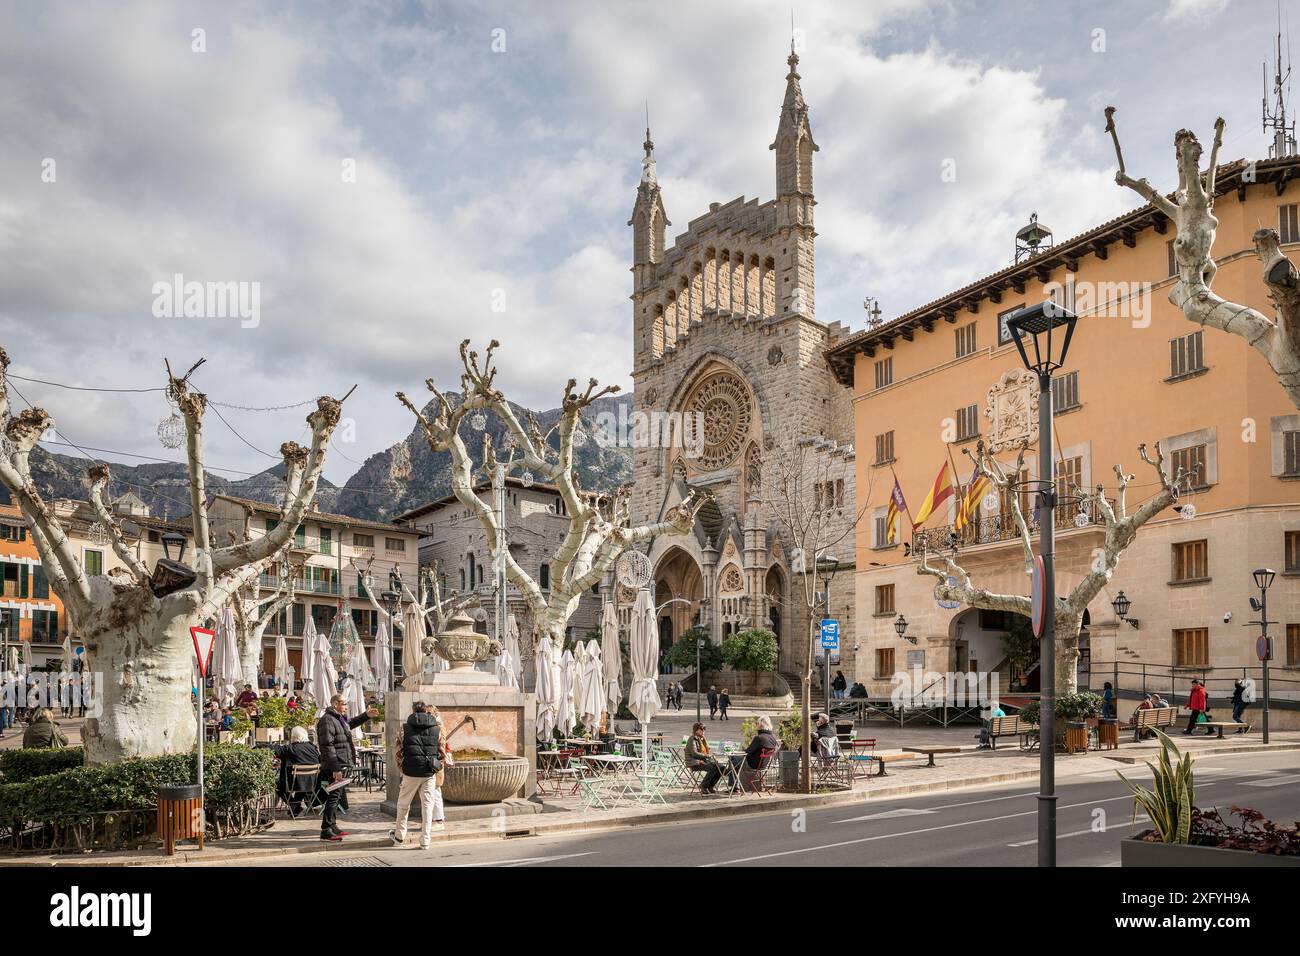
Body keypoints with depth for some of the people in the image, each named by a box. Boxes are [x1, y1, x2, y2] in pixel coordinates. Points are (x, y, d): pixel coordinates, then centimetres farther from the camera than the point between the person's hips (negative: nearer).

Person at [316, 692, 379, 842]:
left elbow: (351, 723, 40)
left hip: (343, 766, 10)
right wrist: (335, 769, -25)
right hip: (335, 767, -10)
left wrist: (366, 715, 30)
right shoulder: (327, 721, -16)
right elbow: (327, 746, -22)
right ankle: (326, 831, -2)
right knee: (333, 797, -7)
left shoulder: (340, 718, 15)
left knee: (337, 797, 16)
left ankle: (332, 826, 25)